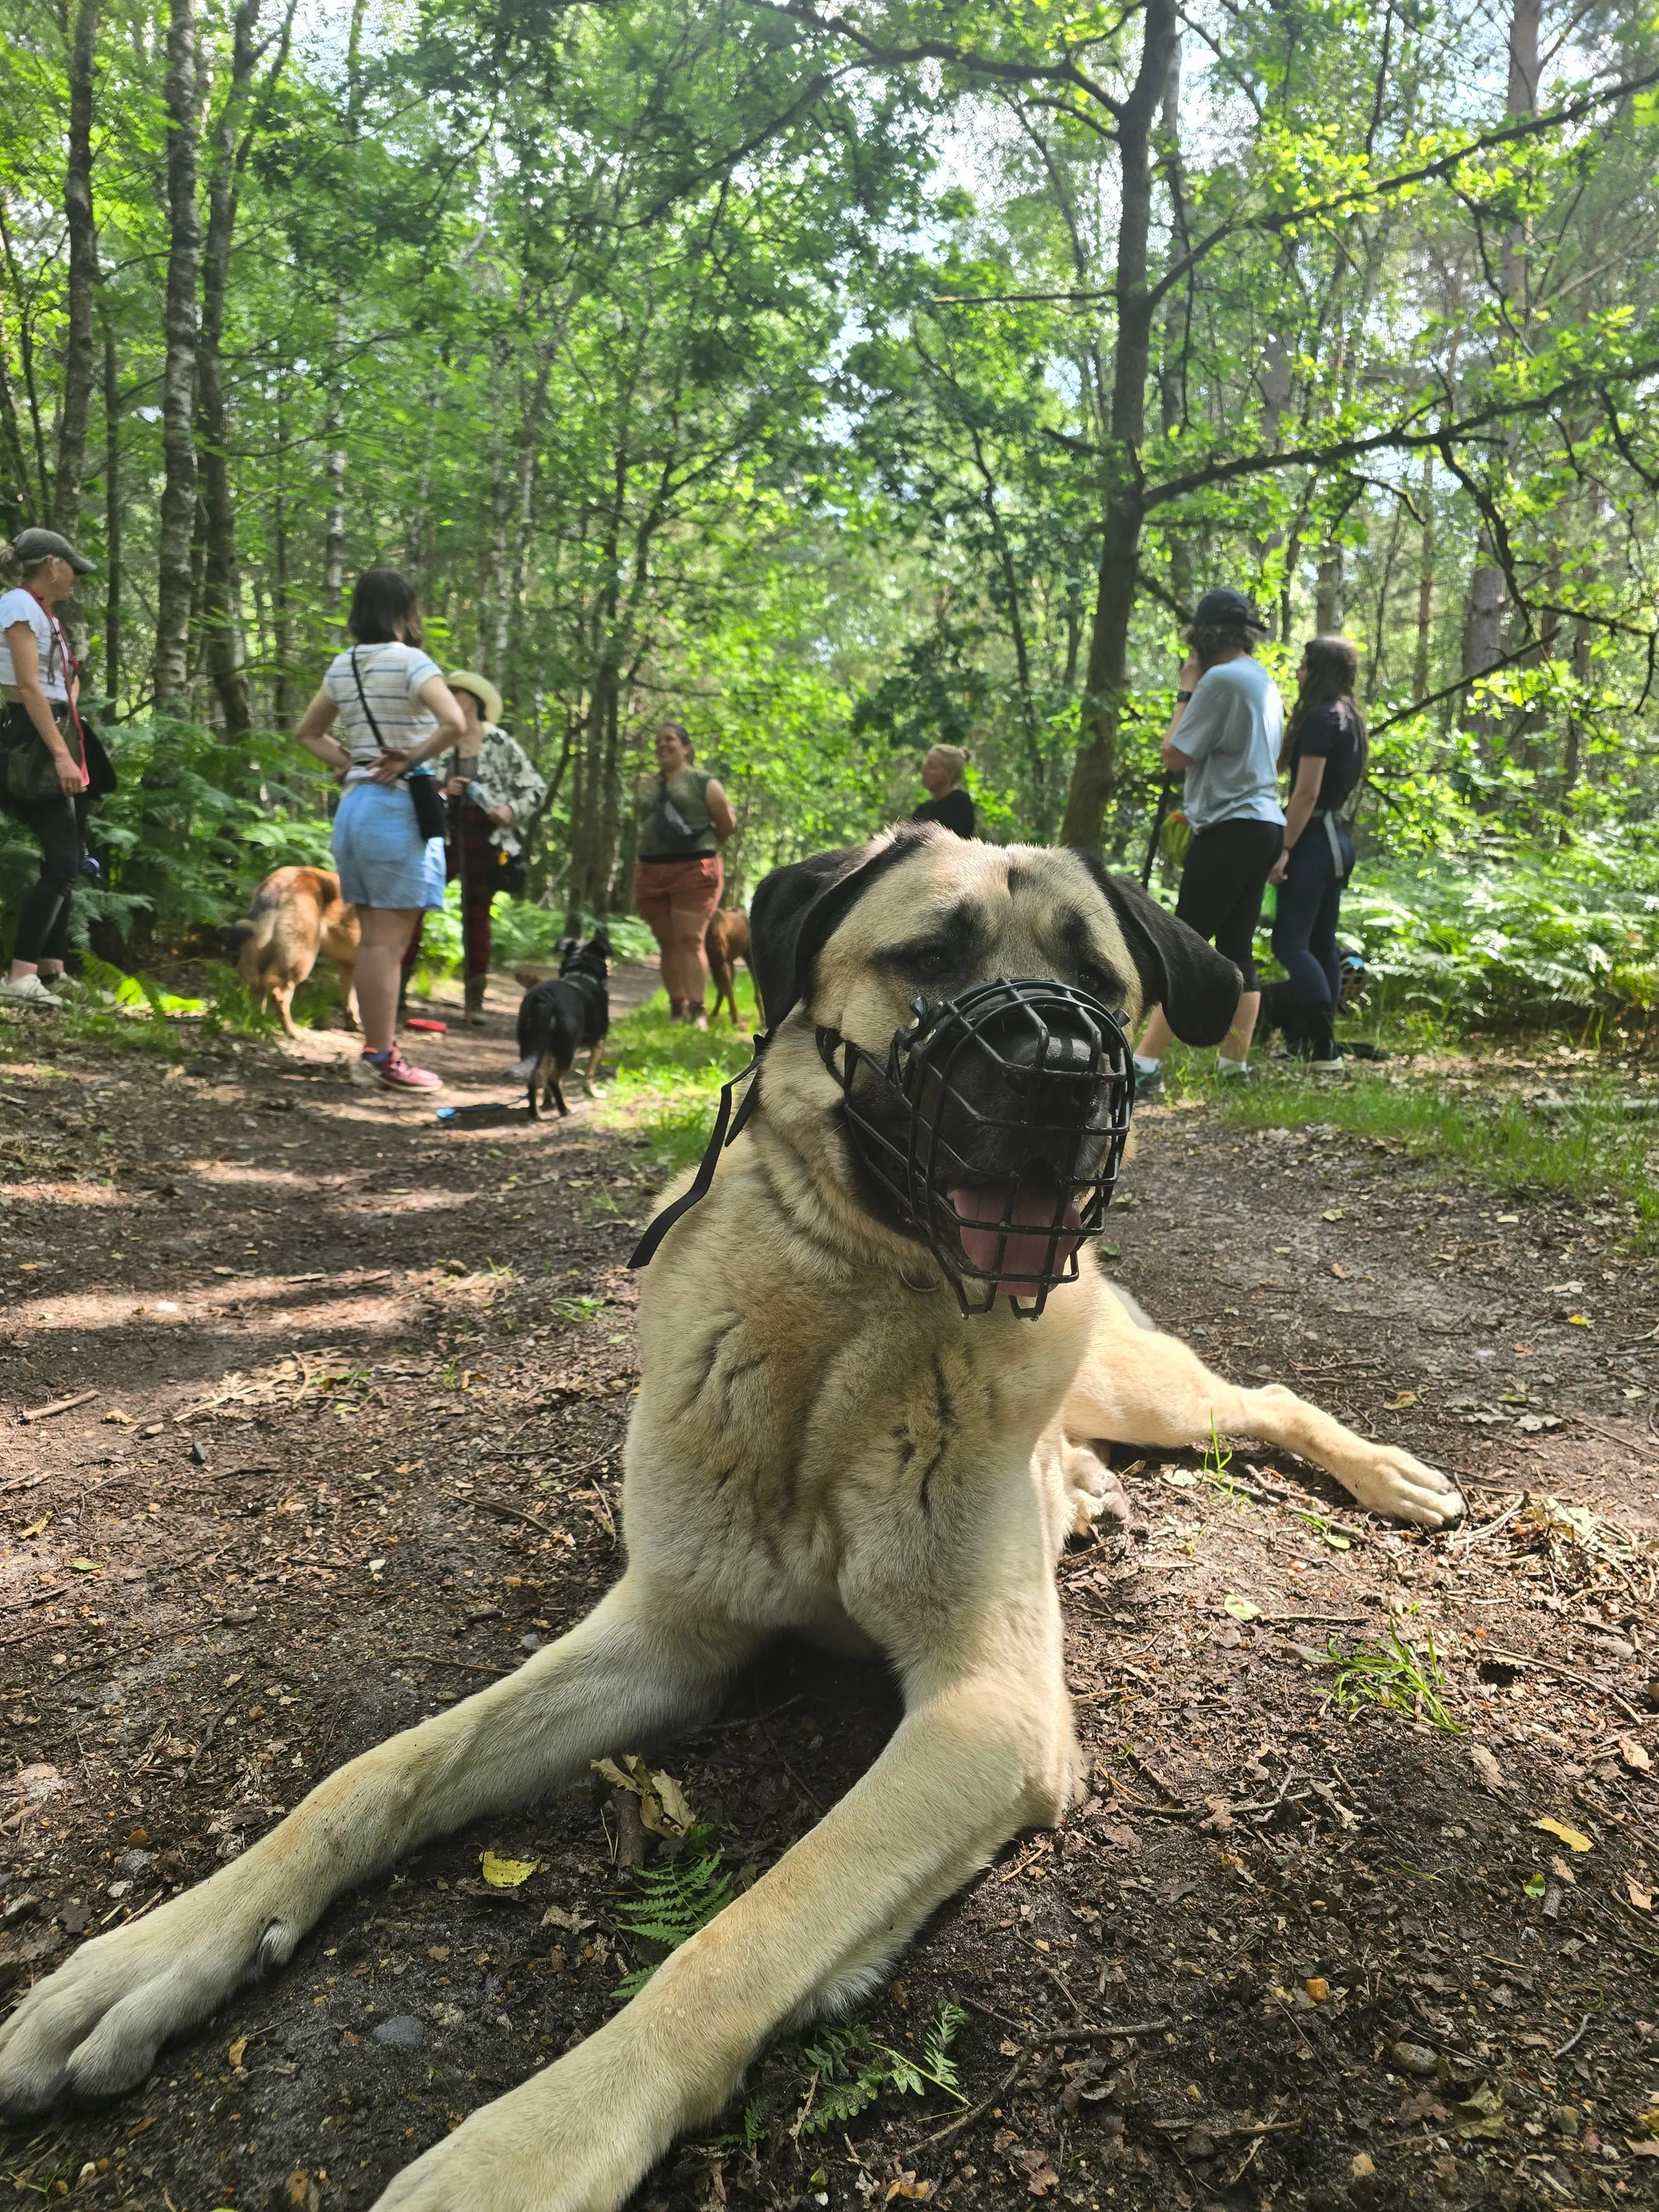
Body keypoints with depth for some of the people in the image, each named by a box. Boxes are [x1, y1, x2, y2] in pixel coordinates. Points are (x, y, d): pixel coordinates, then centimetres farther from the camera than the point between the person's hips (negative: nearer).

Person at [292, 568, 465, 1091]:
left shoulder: (342, 666, 11)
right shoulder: (410, 661, -10)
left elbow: (307, 733, 23)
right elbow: (454, 724, -25)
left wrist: (351, 763, 12)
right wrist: (412, 759, -12)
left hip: (354, 805, 7)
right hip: (399, 807, -7)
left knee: (373, 940, 13)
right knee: (389, 943, -4)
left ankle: (374, 1052, 19)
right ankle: (383, 1060, 0)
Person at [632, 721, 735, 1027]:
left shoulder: (703, 782, 1)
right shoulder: (646, 786, 18)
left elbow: (728, 822, 3)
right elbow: (640, 832, 20)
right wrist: (636, 882, 15)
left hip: (694, 870, -5)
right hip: (652, 872, 5)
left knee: (690, 940, -12)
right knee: (668, 943, 5)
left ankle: (698, 1012, -14)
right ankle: (676, 1010, 9)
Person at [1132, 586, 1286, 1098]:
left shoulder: (1221, 679, -11)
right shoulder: (1265, 683, 18)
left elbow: (1175, 757, -10)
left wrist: (1187, 689, -1)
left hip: (1230, 830, -9)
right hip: (1262, 825, 9)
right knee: (1236, 949, 9)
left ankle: (1143, 1066, -17)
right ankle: (1235, 1065, 10)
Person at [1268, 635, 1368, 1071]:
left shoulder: (1320, 717, -13)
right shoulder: (1350, 718, 16)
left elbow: (1306, 791, -19)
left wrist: (1284, 848, -19)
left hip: (1314, 840, -10)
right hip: (1338, 839, 10)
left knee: (1290, 942, -11)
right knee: (1321, 943, 11)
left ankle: (1324, 1046, -15)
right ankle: (1317, 1042, 14)